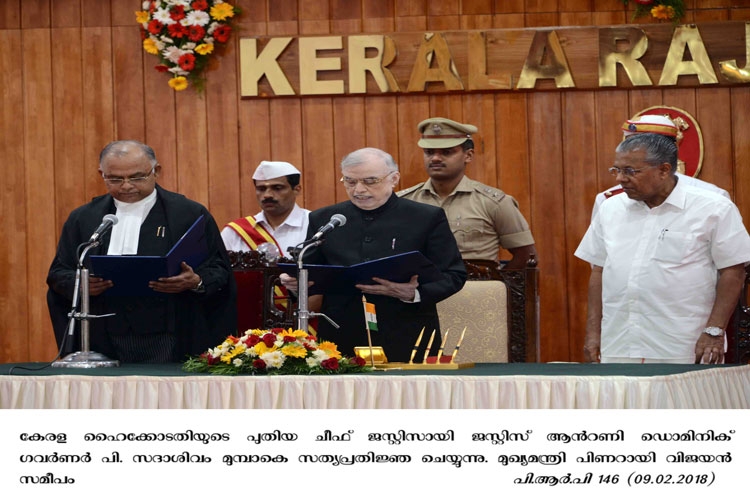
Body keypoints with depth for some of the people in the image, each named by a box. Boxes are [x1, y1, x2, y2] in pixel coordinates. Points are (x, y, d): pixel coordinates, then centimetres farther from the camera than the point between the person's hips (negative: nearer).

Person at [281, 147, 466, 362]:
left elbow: (454, 275, 0)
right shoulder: (323, 220, 13)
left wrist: (414, 294, -18)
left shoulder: (428, 218, 4)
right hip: (341, 342, 2)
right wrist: (295, 282, -7)